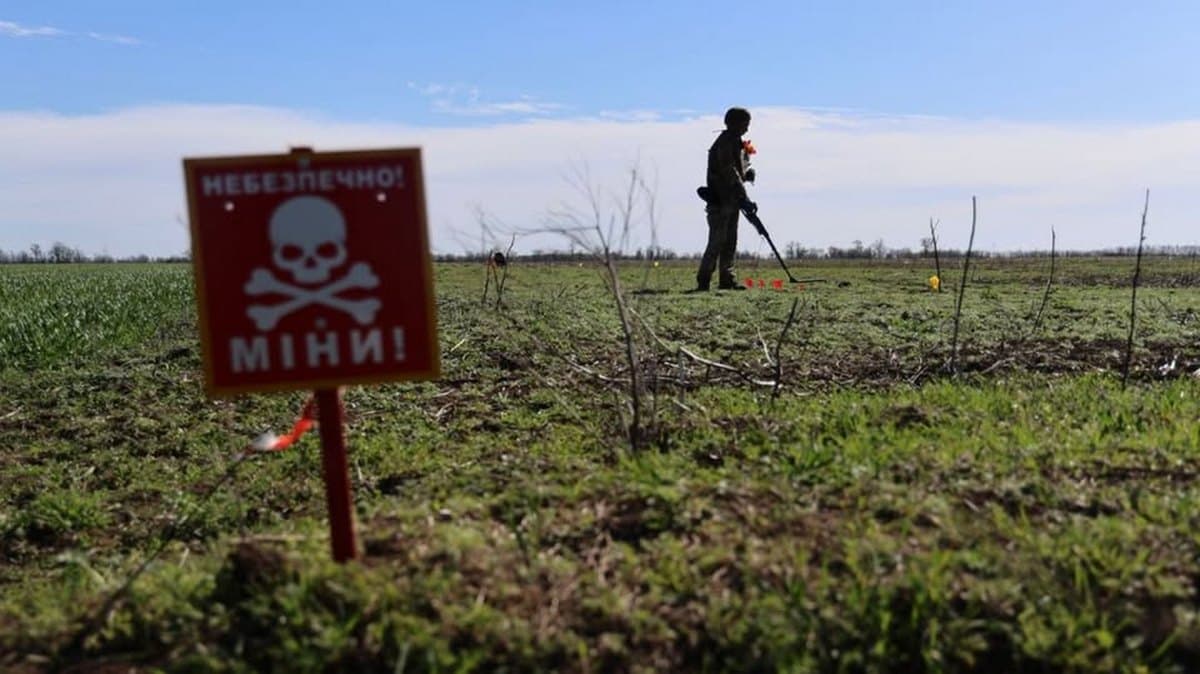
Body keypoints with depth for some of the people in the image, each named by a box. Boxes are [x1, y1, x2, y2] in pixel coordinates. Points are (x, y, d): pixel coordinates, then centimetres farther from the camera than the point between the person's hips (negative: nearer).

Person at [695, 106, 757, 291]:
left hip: (732, 199, 10)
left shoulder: (737, 143, 16)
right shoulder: (724, 143, -14)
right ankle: (703, 281, -7)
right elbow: (729, 173, -22)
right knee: (717, 241, -11)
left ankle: (727, 280, 12)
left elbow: (743, 165, 26)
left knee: (730, 242, 9)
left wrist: (749, 172, 1)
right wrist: (744, 198, -26)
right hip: (719, 200, -10)